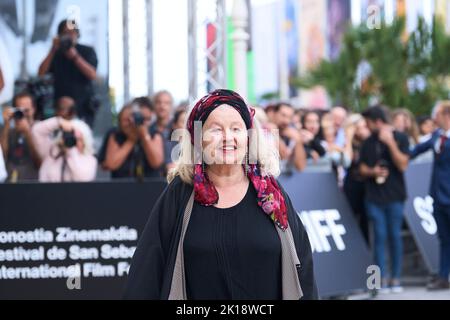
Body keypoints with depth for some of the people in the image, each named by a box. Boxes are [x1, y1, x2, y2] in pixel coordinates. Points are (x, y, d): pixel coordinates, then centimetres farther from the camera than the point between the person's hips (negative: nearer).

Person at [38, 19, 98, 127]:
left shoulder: (87, 51, 7)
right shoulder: (56, 54, 12)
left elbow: (93, 75, -7)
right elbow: (41, 73, 0)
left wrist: (75, 57, -15)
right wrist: (53, 50, -6)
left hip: (83, 107, -2)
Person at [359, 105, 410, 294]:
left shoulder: (400, 138, 0)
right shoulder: (368, 142, 9)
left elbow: (403, 165, -9)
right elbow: (362, 169, 12)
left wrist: (391, 143, -17)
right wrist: (372, 172, -10)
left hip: (395, 195, -2)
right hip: (374, 196, 2)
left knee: (395, 236, 1)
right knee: (380, 236, -1)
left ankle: (396, 278, 7)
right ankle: (383, 279, 1)